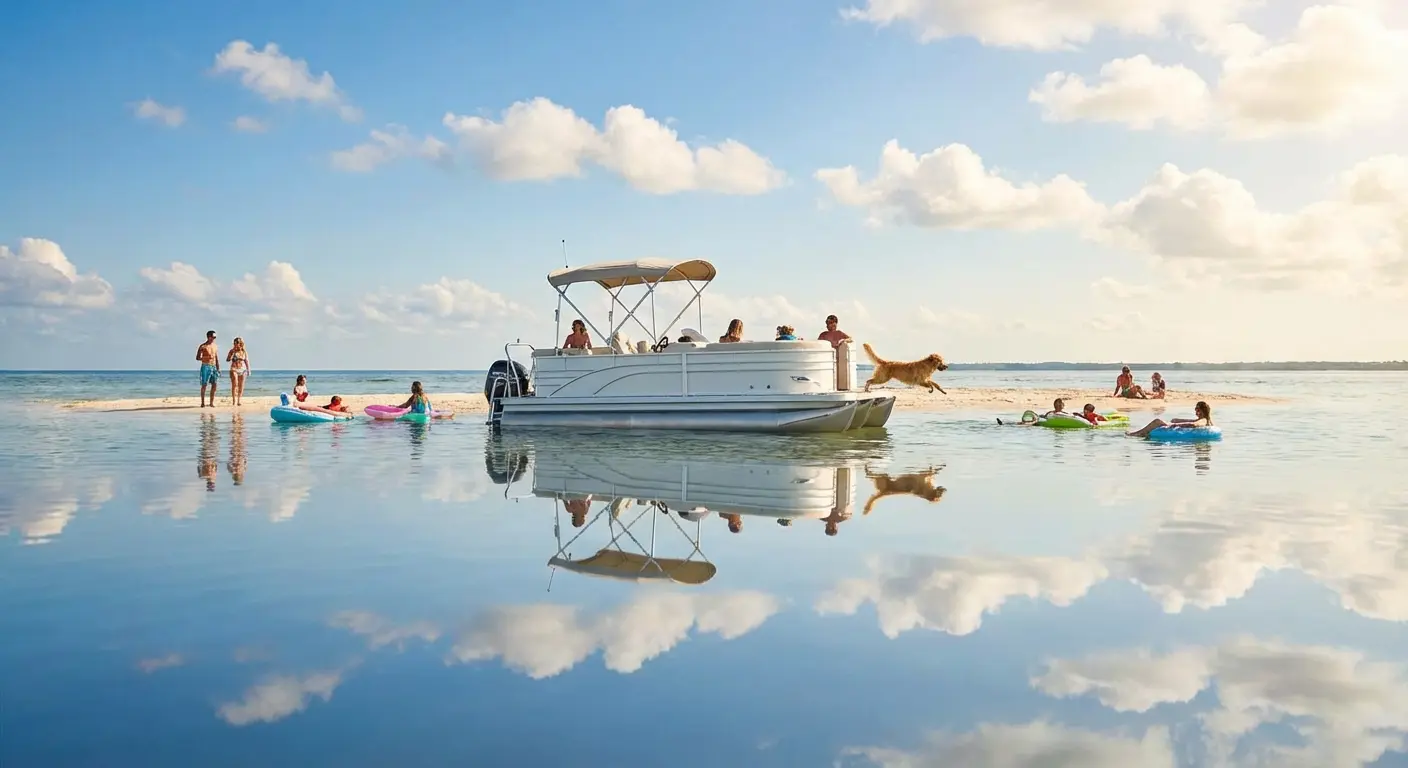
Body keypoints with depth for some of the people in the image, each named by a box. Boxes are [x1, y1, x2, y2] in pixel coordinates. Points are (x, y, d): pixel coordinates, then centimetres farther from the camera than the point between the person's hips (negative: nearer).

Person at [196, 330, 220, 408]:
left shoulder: (215, 346, 14)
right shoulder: (202, 346, -2)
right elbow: (197, 358, -4)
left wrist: (218, 369, 12)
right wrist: (206, 357, -21)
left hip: (214, 367, 5)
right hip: (206, 367, -5)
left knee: (215, 384, -2)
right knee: (204, 385, -5)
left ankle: (212, 402, 5)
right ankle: (202, 403, 1)